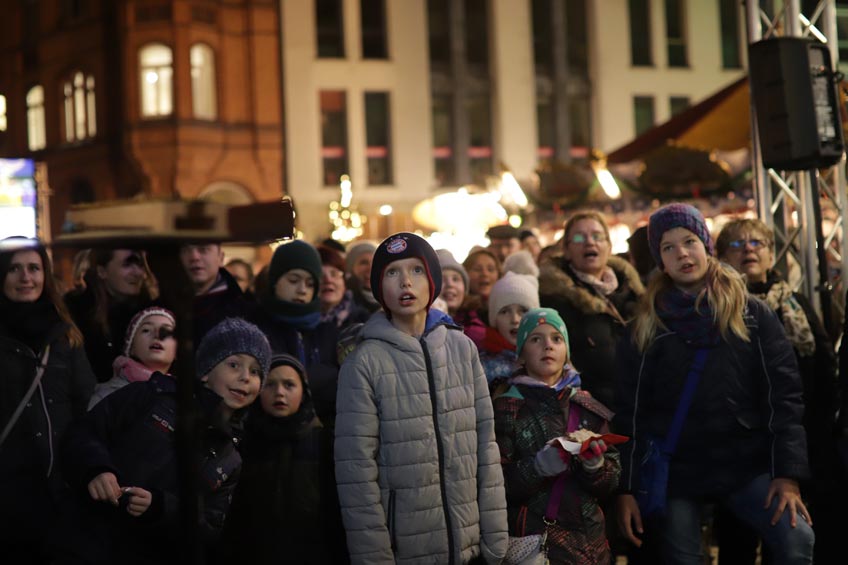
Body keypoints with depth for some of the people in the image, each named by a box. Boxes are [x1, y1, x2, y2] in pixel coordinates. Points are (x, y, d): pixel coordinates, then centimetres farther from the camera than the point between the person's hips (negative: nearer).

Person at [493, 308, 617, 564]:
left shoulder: (587, 407, 5)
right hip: (534, 543, -3)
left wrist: (595, 465, -15)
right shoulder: (507, 409, -5)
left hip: (591, 542, 4)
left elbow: (610, 484, 4)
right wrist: (539, 466, -24)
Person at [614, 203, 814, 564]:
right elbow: (628, 411, 3)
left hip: (746, 464, 0)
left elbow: (784, 395, -1)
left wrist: (788, 473, -10)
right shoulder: (646, 326, 4)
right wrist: (626, 488, -3)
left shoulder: (753, 315, 4)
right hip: (671, 470, 1)